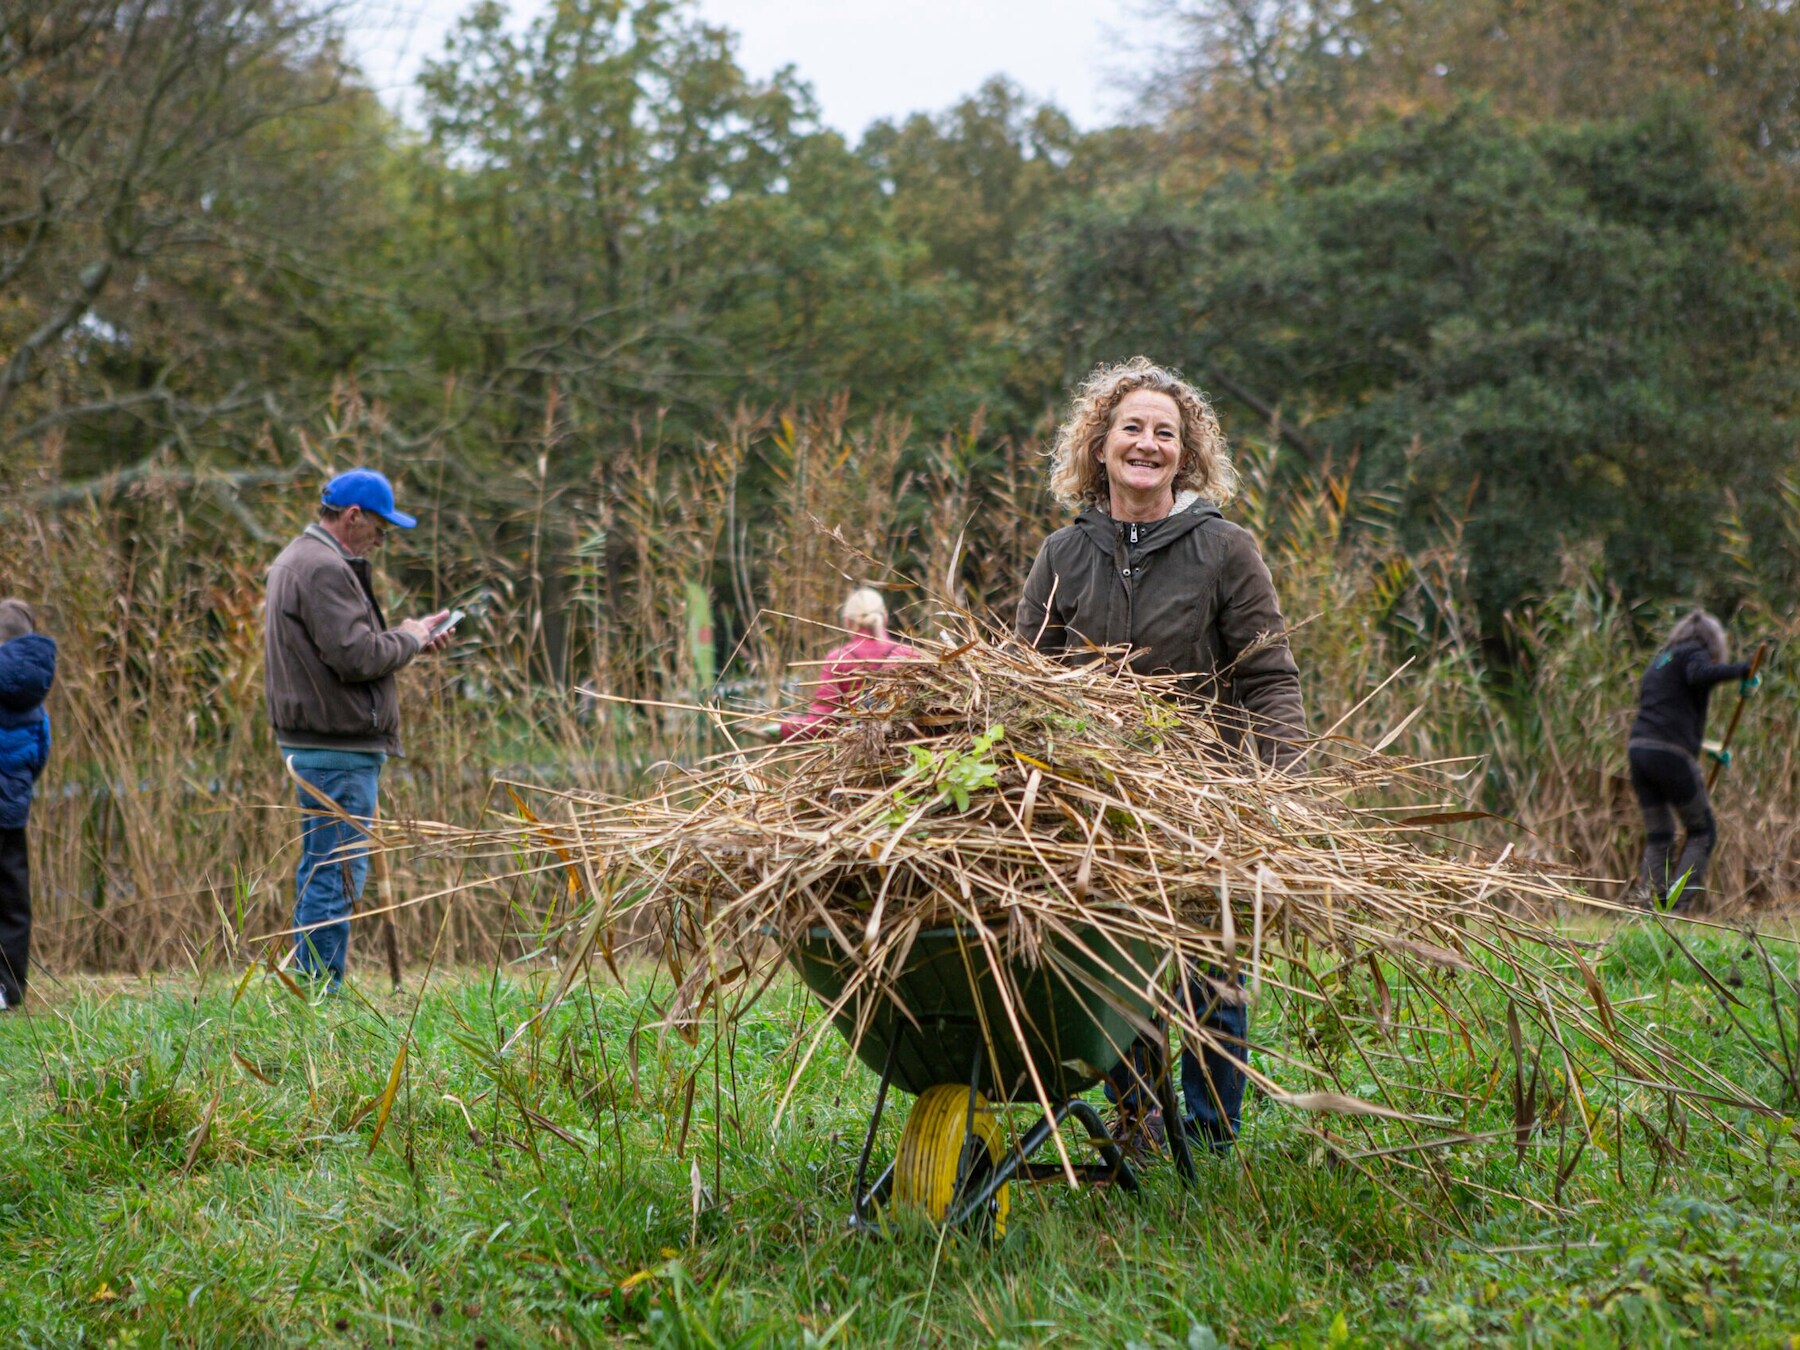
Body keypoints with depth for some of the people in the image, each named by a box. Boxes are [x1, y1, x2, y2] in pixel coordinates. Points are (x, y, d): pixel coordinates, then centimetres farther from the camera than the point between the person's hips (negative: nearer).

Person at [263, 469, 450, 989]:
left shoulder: (299, 559, 18)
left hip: (312, 744, 11)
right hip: (338, 750, -11)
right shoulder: (323, 569, -17)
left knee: (319, 867, 17)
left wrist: (405, 635, 13)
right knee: (340, 871, -8)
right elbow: (357, 657, -23)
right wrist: (410, 640, -6)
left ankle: (307, 988, 23)